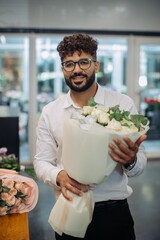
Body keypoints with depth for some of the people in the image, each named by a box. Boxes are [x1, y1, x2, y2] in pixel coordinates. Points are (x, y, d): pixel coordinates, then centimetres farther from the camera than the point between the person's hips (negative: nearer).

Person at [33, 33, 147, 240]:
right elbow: (41, 162, 2)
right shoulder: (50, 112, -1)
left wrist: (131, 161, -28)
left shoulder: (123, 104, -6)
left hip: (114, 212, -1)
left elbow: (140, 162, -5)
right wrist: (59, 176, -20)